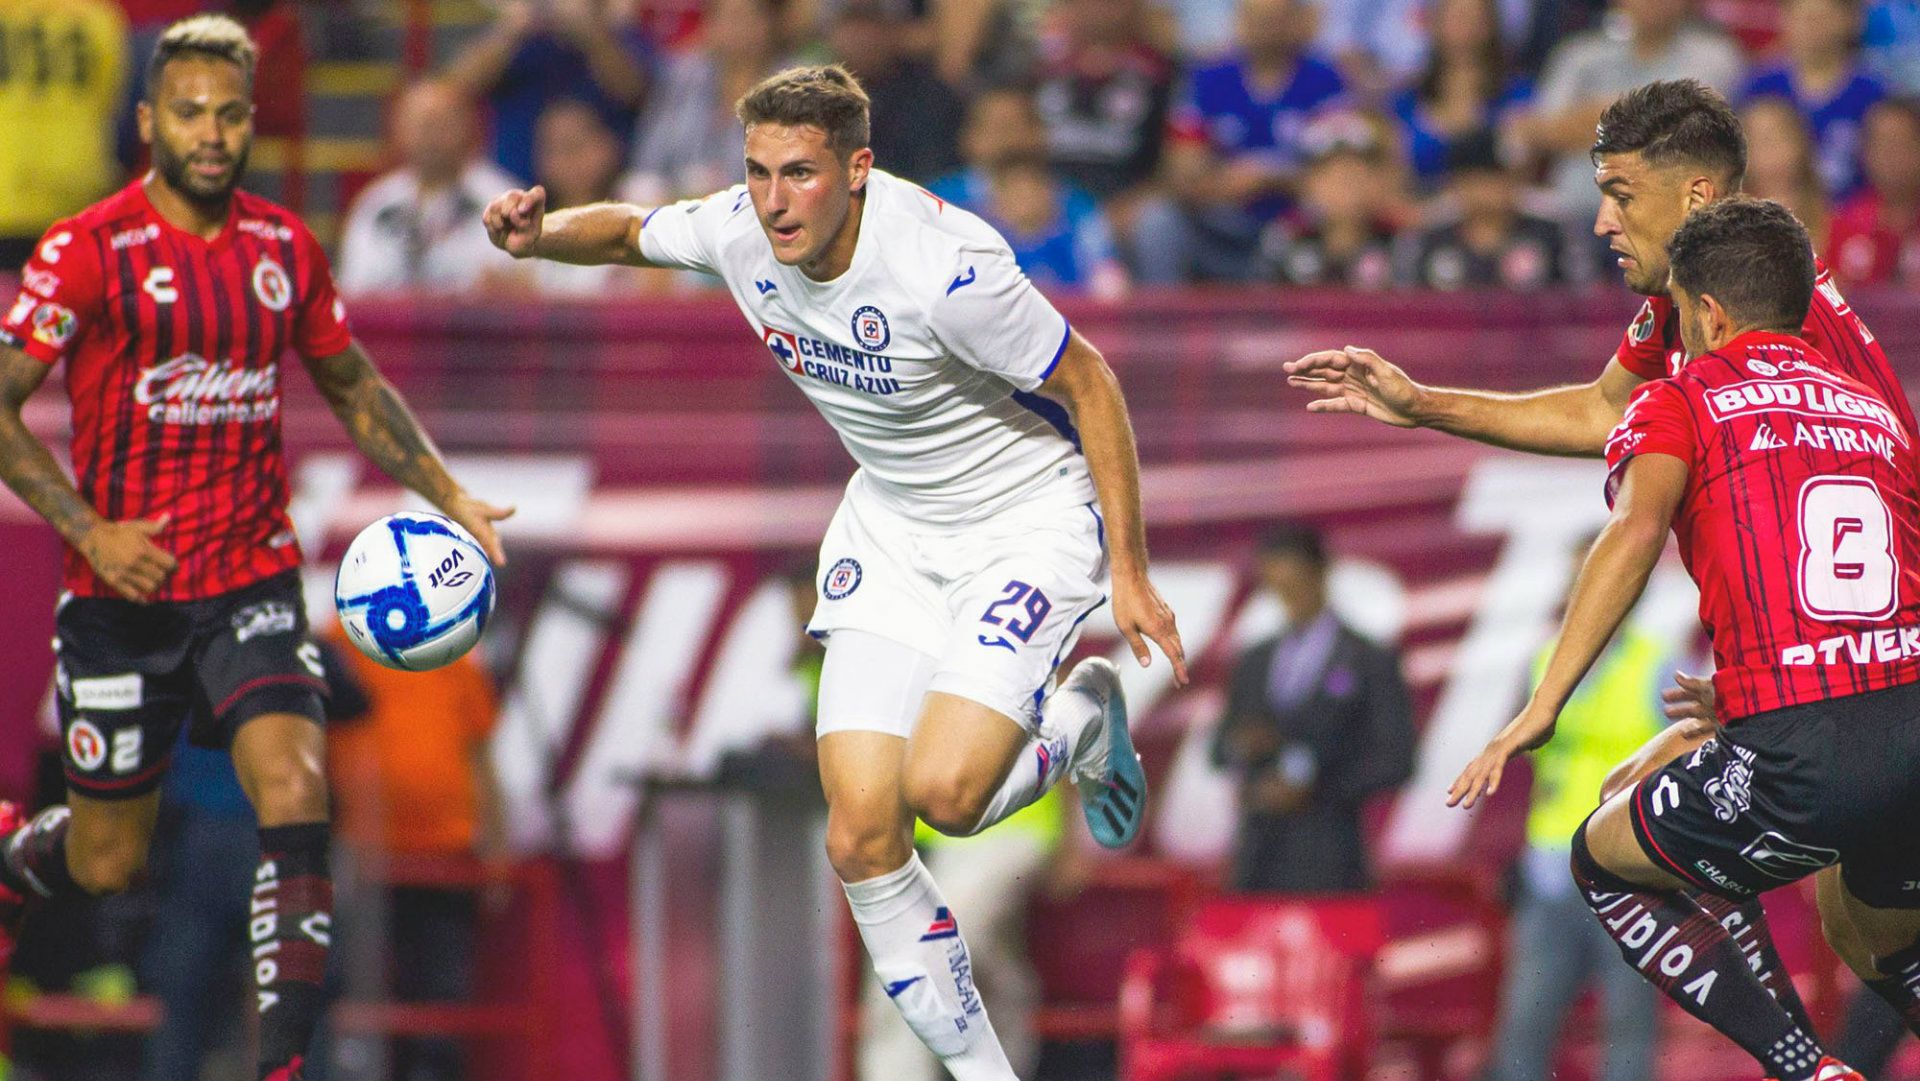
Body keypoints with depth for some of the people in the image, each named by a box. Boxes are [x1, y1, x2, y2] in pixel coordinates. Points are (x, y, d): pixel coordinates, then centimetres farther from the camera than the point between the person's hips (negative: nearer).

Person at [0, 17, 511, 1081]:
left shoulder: (284, 247, 5)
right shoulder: (88, 250, -9)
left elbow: (352, 385, 20)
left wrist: (446, 494, 9)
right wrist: (89, 532, -18)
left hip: (252, 583, 3)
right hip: (121, 588, -3)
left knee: (294, 793, -21)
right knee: (107, 864, 8)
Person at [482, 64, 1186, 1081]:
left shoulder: (943, 265, -31)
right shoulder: (740, 232, -14)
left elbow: (1090, 383, -19)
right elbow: (628, 231, 9)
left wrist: (1130, 573, -18)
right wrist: (541, 232, -14)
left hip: (1032, 518, -6)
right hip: (891, 528, 6)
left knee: (943, 793, -24)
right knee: (861, 838, -7)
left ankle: (1081, 722, 10)